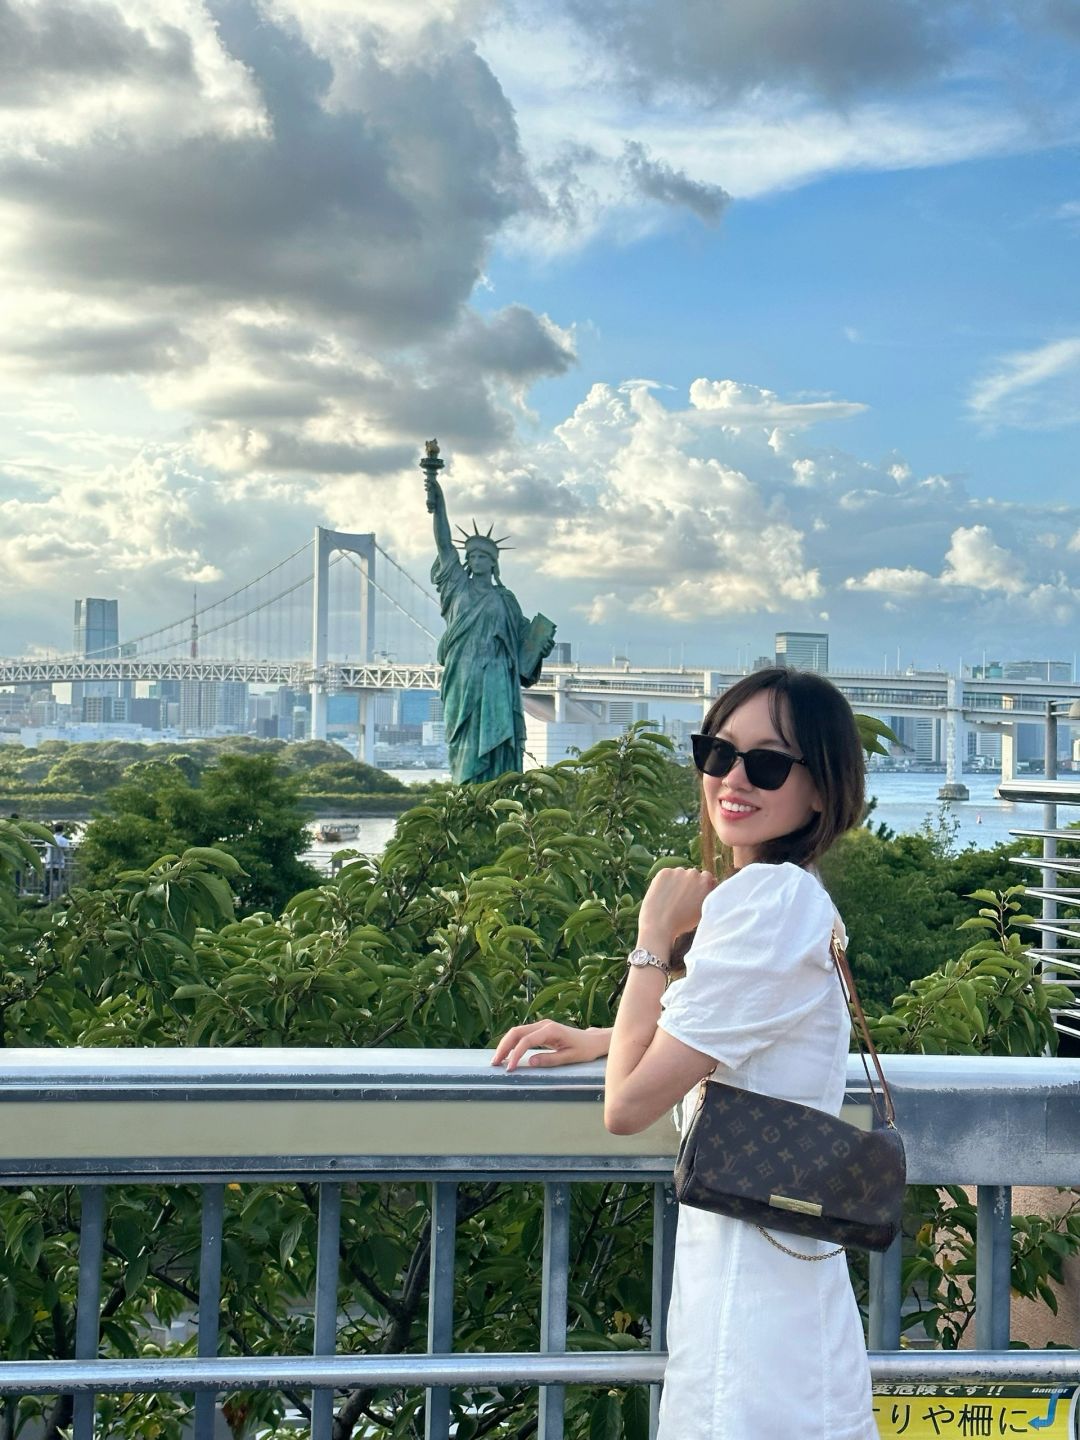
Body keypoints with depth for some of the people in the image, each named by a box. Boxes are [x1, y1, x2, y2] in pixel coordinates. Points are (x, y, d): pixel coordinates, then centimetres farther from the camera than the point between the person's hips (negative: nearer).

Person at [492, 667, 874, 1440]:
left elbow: (630, 1102, -20)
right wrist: (593, 1040, 21)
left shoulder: (765, 899, -21)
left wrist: (655, 935, -12)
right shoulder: (796, 896, 9)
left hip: (751, 1281, -9)